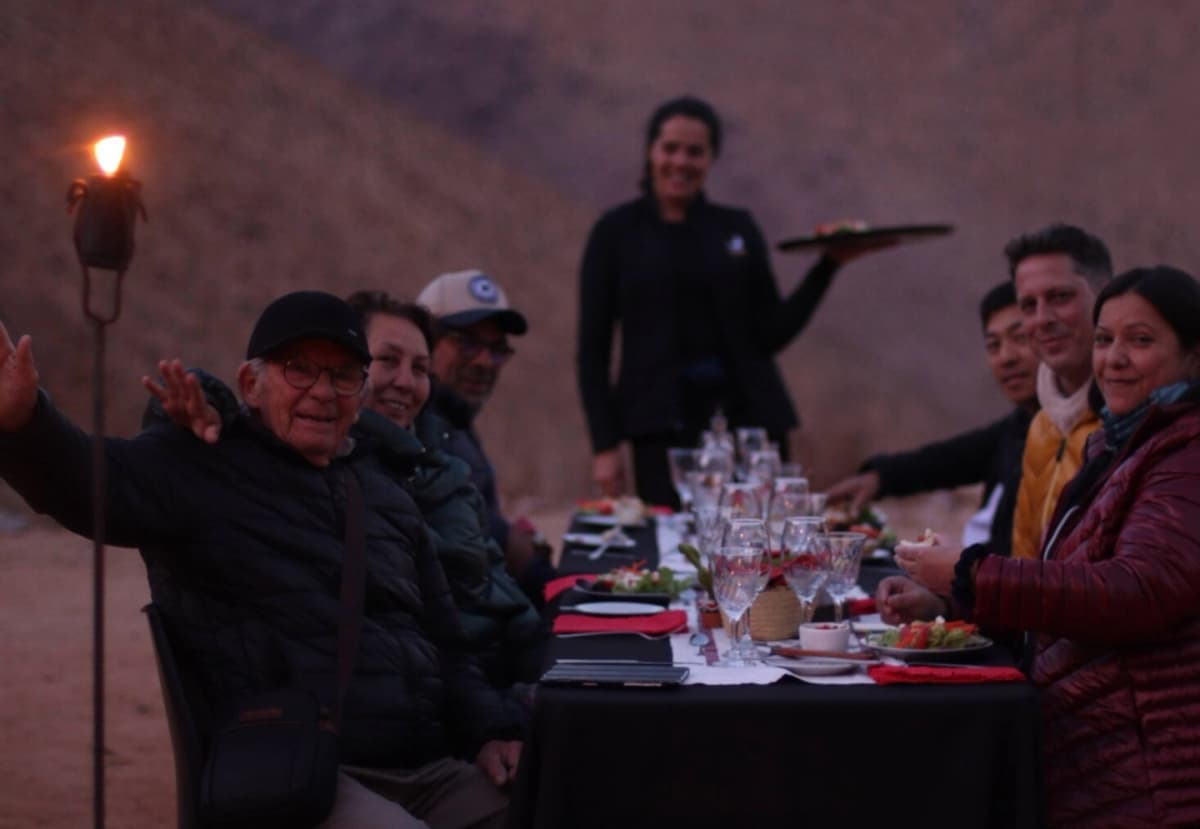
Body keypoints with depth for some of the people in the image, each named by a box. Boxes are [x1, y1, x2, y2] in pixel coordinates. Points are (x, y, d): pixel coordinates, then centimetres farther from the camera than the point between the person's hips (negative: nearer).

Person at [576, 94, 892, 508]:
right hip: (663, 423, -2)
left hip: (748, 412, 2)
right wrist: (604, 445, -3)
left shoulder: (738, 227, 11)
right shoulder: (617, 231, 4)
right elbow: (592, 348, 3)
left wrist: (829, 264, -1)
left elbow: (772, 334, 7)